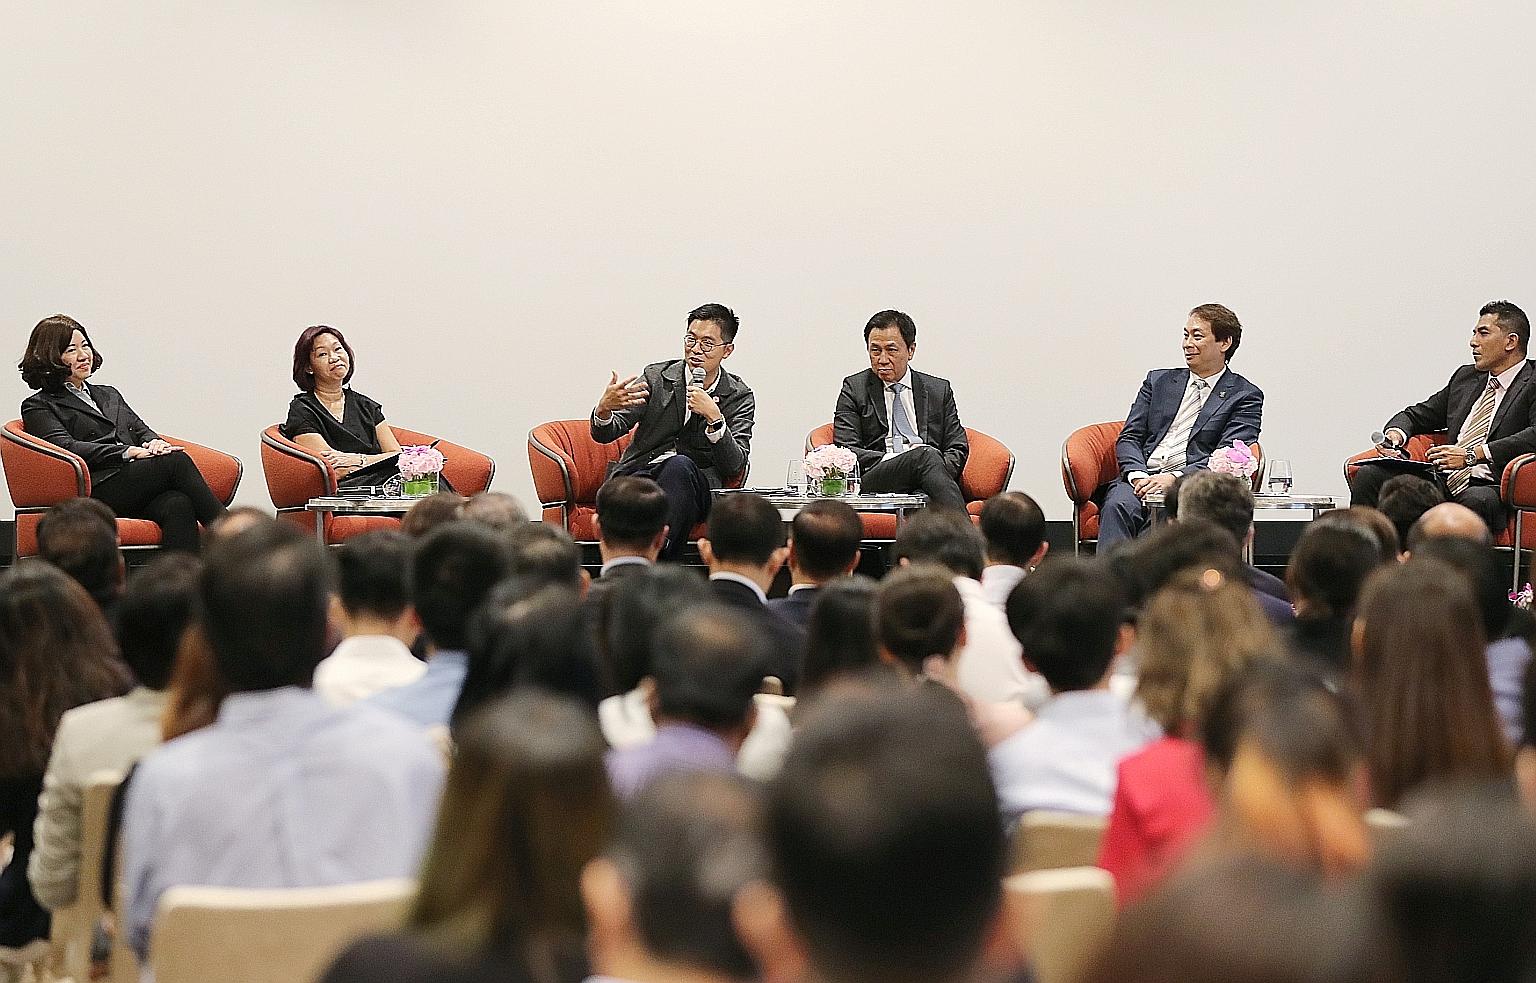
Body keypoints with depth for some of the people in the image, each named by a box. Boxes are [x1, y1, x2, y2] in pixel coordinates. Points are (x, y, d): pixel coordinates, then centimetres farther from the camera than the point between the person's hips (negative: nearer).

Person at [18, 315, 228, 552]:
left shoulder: (109, 395, 34)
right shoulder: (38, 406, 12)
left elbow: (141, 430, 22)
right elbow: (67, 447, -5)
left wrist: (154, 443, -5)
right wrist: (131, 452, -15)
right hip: (97, 492, -5)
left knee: (178, 505, -32)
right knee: (176, 461, -30)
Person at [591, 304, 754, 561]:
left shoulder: (740, 397, 6)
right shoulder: (656, 377, 7)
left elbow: (735, 465, -5)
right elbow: (604, 434, 3)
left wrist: (714, 417, -20)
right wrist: (604, 408, -22)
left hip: (697, 486, 0)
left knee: (679, 465, -36)